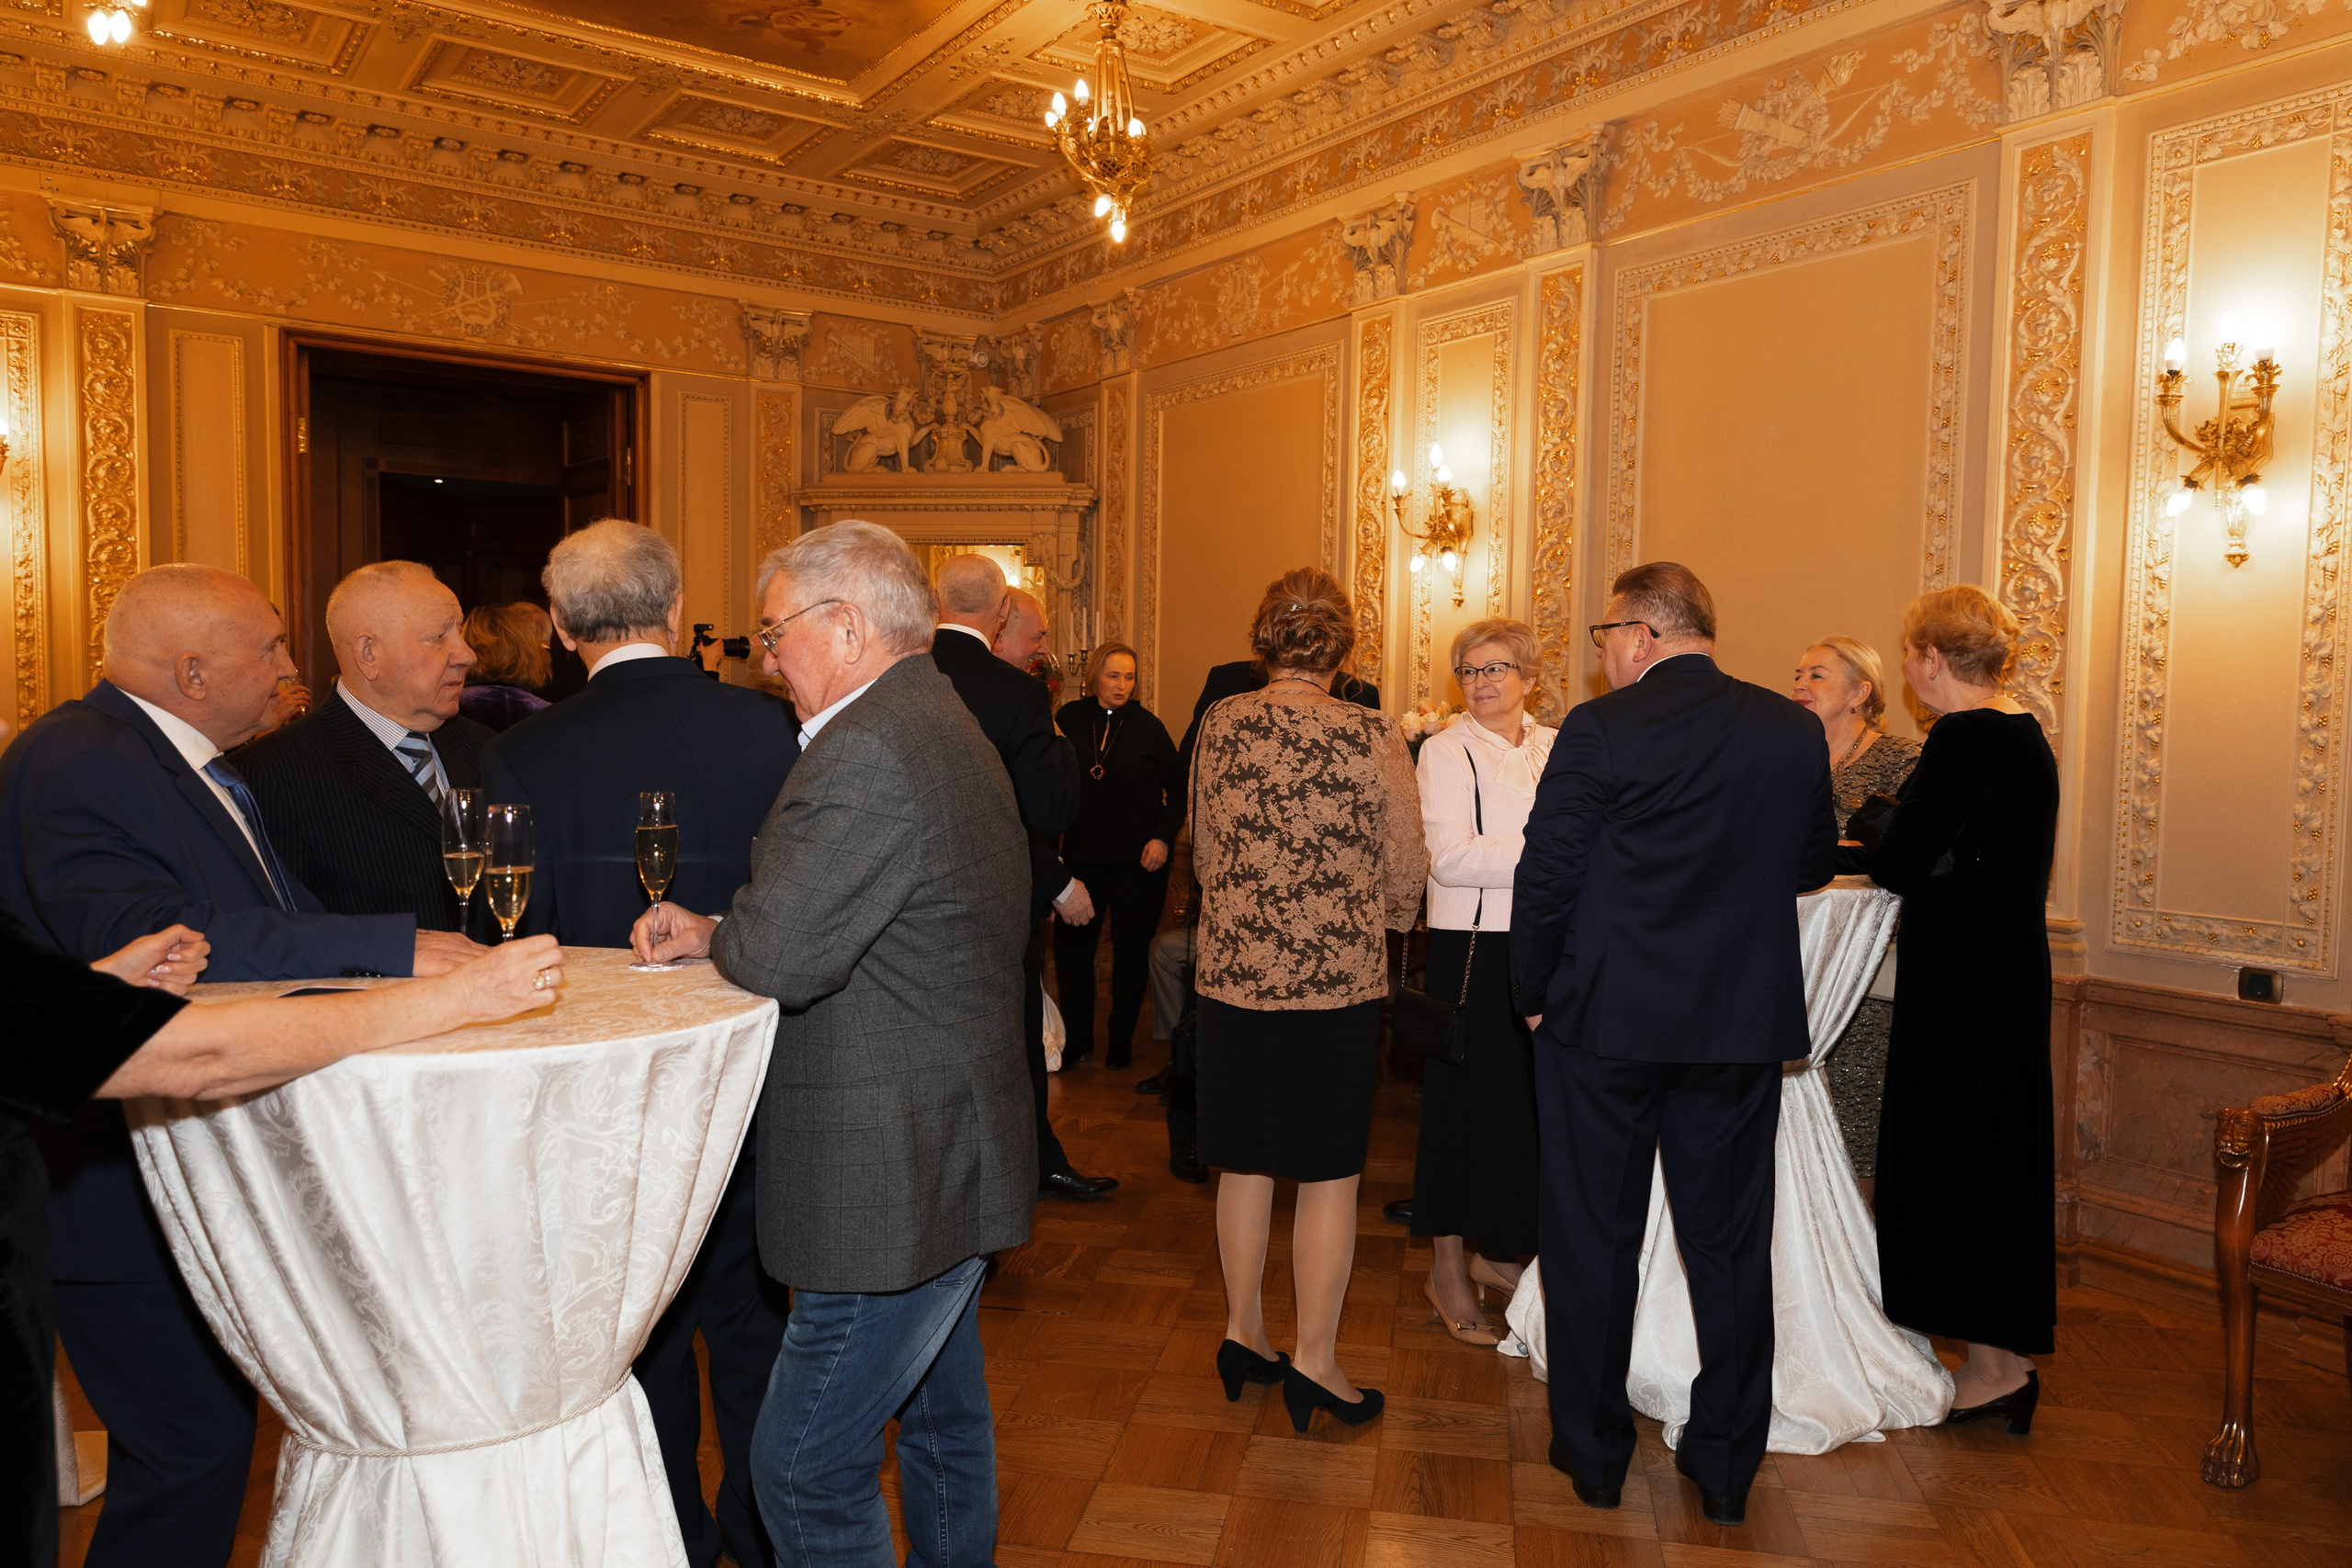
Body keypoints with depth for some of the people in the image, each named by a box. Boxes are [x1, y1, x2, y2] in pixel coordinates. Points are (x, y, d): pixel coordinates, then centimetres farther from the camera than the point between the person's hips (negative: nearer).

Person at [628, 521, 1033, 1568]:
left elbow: (778, 952, -27)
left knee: (804, 1471, 3)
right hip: (960, 1161, 11)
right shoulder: (944, 726, 11)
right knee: (944, 1421, 25)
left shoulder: (867, 748, -23)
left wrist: (706, 935, -5)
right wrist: (713, 934, 2)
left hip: (894, 1184, -11)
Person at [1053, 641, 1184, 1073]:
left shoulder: (1148, 726, -3)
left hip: (1139, 859, -1)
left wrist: (1164, 837, -9)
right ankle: (1076, 1037, 22)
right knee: (1071, 943, 3)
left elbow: (1178, 789, 1)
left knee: (1131, 948, 7)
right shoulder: (1069, 719, 0)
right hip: (1083, 854, 1)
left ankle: (1121, 1040, 23)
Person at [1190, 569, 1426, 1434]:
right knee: (1329, 1172, 8)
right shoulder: (1373, 737, -11)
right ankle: (1315, 1361, 17)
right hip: (1337, 977, -3)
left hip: (1232, 972, 4)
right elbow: (1407, 874, -2)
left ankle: (1243, 1333, 30)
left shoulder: (1220, 724, -1)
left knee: (1244, 1160, 16)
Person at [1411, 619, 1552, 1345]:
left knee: (1532, 1099, 12)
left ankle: (1498, 1251, 31)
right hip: (1473, 947, -5)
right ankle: (1448, 1267, 18)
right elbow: (1450, 856, -17)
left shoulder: (1557, 747, 10)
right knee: (1468, 1099, 3)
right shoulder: (1446, 751, -6)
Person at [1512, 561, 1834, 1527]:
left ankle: (1594, 1455, 24)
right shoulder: (1795, 732, -1)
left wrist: (1536, 994, 1)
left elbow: (1546, 874, -12)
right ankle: (1726, 1466, 28)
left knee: (1594, 1239, 11)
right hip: (1745, 1025, 4)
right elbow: (1815, 865, 12)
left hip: (1605, 1021, -3)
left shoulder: (1601, 729, -13)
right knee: (1729, 1245, 15)